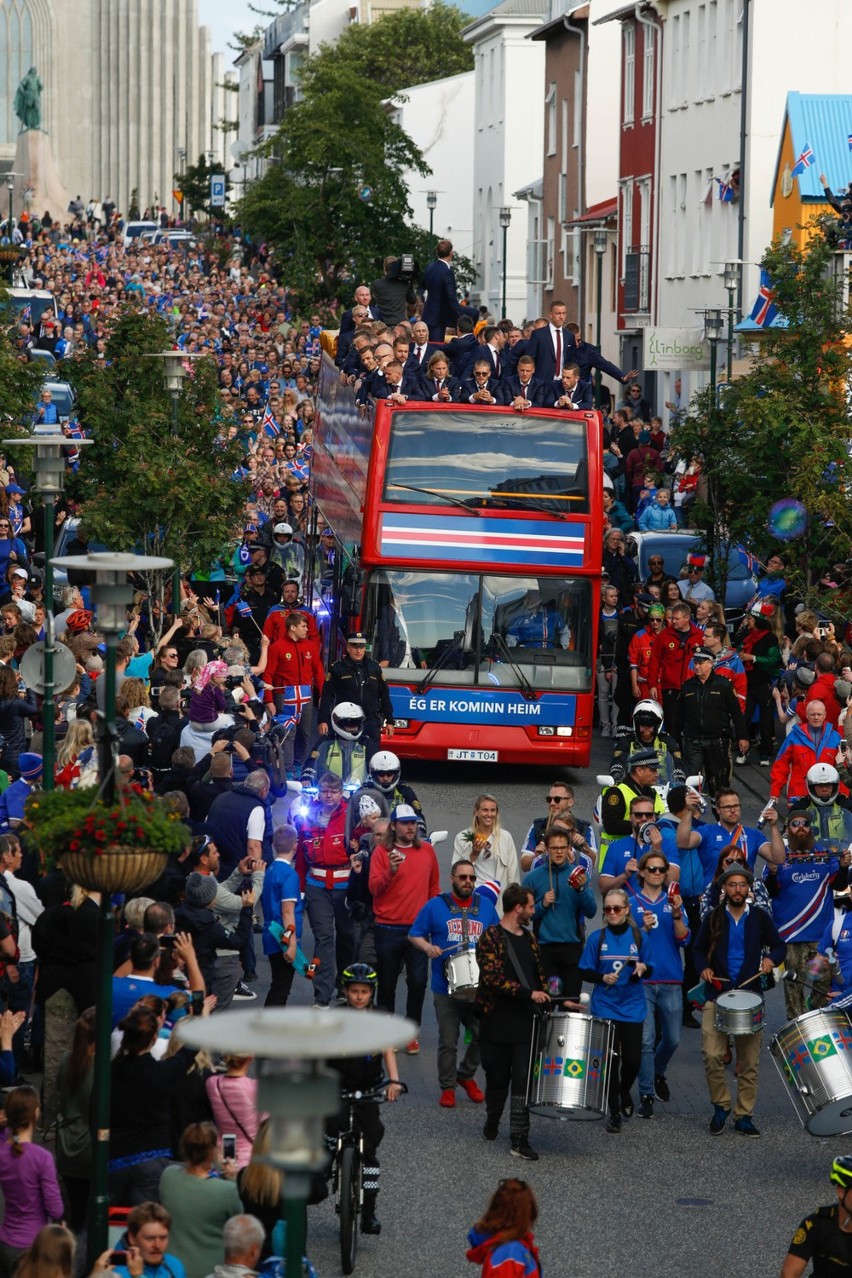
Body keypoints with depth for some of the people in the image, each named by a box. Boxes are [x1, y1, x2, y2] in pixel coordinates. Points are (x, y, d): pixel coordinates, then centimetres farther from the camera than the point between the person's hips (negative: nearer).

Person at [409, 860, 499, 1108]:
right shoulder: (435, 906, 1)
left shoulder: (485, 906, 9)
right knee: (448, 1041, 2)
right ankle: (447, 1087, 16)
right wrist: (427, 947, -16)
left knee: (483, 1035, 1)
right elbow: (414, 935, 4)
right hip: (446, 988, -2)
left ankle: (466, 1075, 25)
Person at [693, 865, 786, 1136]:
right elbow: (699, 949, 16)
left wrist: (771, 958, -8)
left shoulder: (760, 918, 7)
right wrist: (703, 968, -3)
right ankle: (720, 1106, 6)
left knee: (749, 1061, 1)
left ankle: (744, 1116, 10)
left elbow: (779, 946, 13)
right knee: (712, 1055, -13)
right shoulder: (713, 918, 8)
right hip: (717, 995, 0)